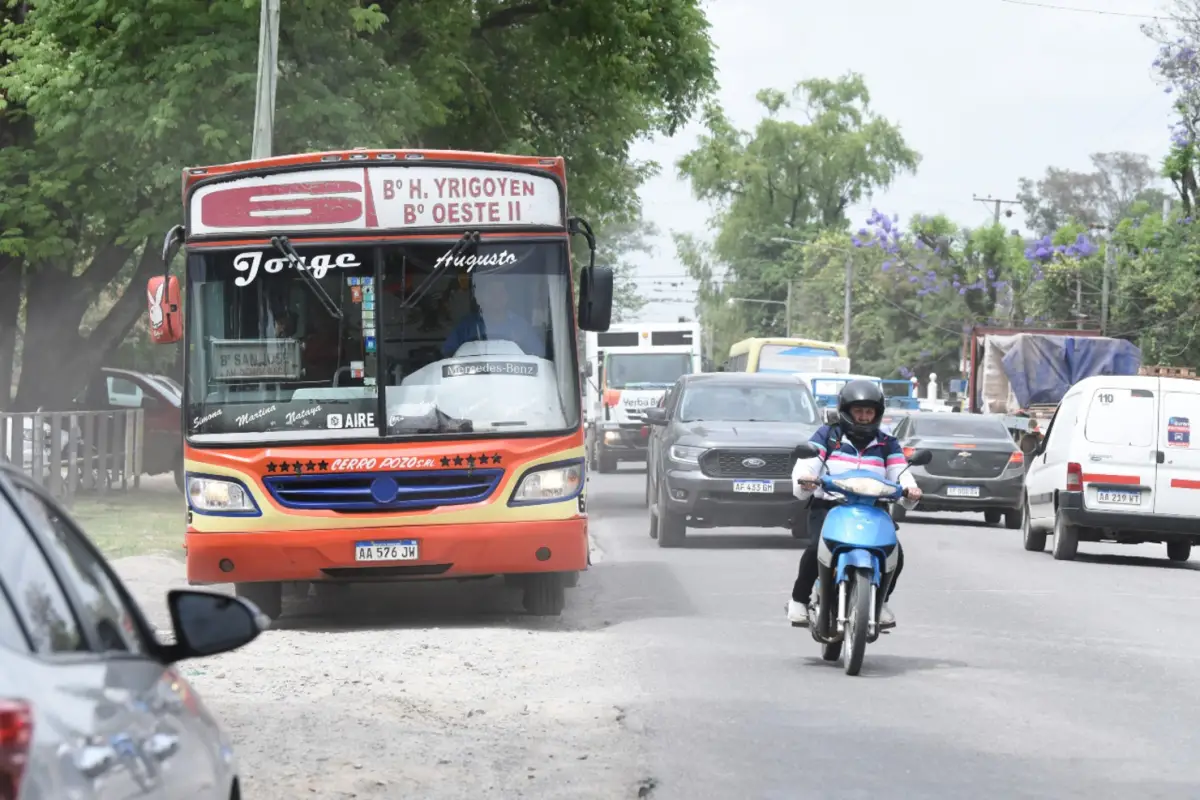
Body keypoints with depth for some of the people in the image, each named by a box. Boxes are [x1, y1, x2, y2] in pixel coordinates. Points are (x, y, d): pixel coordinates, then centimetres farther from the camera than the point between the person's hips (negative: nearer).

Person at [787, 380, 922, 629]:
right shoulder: (827, 435, 10)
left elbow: (899, 472, 3)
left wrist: (909, 489, -21)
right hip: (827, 507, -2)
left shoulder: (887, 444, 17)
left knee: (895, 552, -20)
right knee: (817, 546, -32)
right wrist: (804, 479, -28)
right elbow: (807, 463, -4)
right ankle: (799, 599, -11)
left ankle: (881, 602, 7)